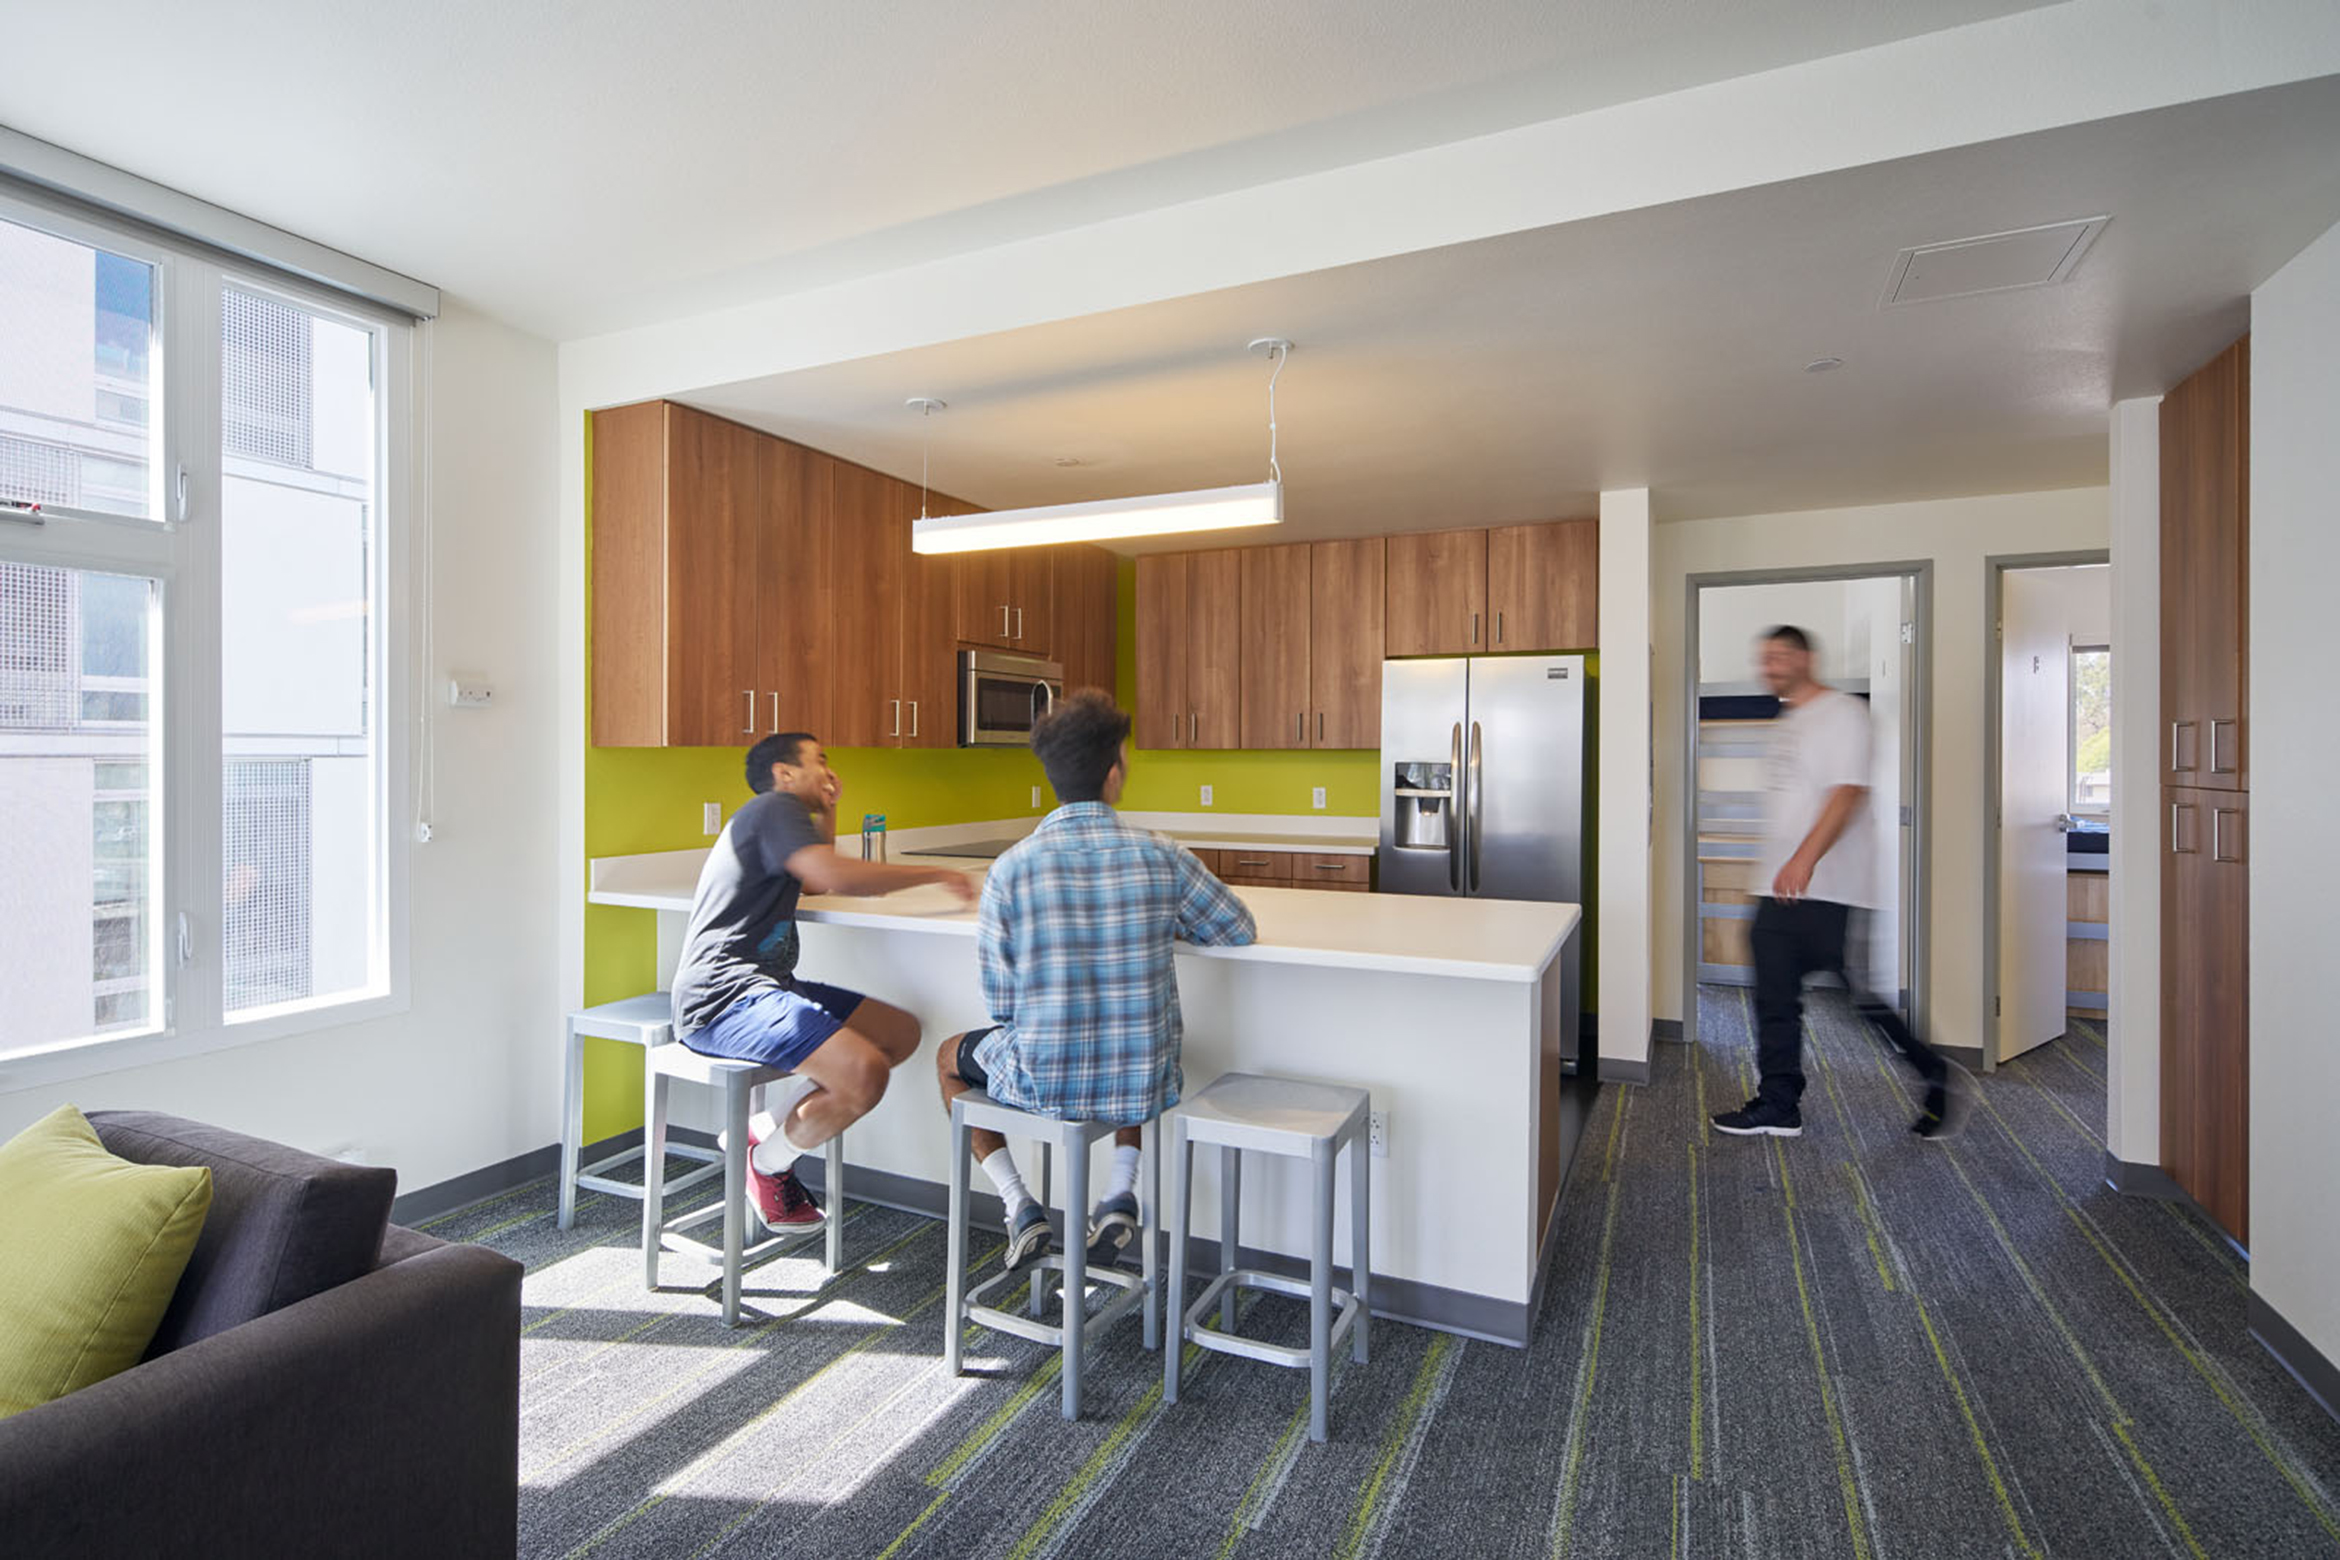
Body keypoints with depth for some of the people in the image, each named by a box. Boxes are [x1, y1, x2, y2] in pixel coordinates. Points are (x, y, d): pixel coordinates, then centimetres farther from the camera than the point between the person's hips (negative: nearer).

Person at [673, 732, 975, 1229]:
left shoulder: (783, 817, 25)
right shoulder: (773, 807, -7)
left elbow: (817, 883, 39)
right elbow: (834, 875, -24)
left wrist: (827, 812, 28)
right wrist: (936, 874, -17)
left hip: (767, 985, 11)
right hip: (724, 997, -11)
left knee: (902, 1033, 4)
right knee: (865, 1074, -28)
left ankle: (765, 1126, 6)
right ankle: (766, 1164, -1)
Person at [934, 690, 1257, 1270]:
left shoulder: (1010, 868, -14)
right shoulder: (1163, 857, -11)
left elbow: (1000, 1004, -7)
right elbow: (1241, 931, 4)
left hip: (1043, 1087, -1)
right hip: (1143, 1089, 2)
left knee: (950, 1056, 28)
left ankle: (1020, 1207, 16)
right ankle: (1121, 1192, 20)